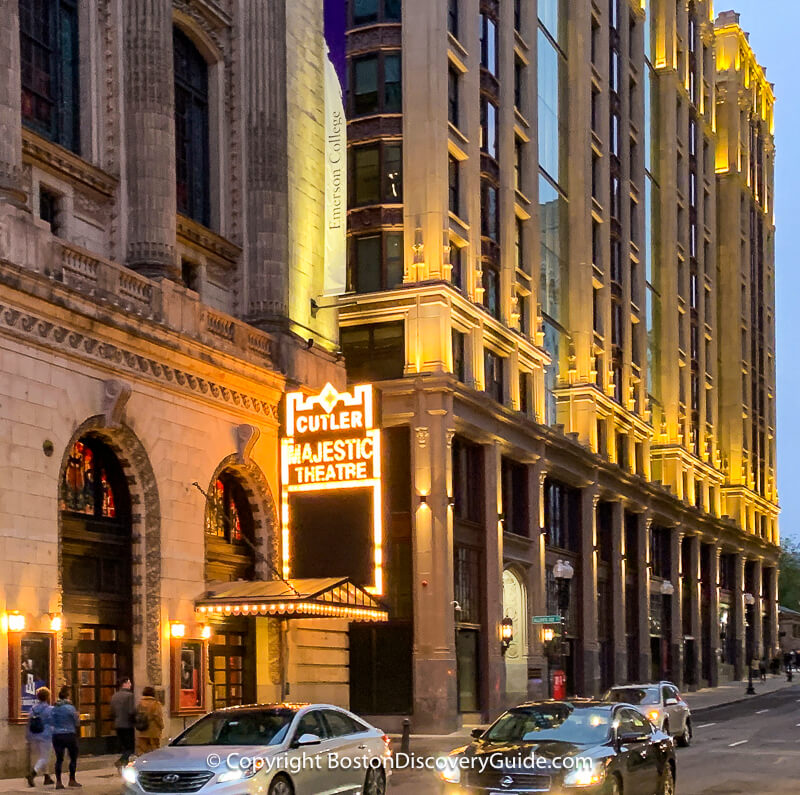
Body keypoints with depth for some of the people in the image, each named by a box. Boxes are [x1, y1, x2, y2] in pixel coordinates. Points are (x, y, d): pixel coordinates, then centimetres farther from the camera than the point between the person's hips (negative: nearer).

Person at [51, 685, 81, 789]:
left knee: (59, 759, 7)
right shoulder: (70, 708, -12)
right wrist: (78, 716, 17)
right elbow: (77, 723, -3)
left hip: (56, 736, 4)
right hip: (69, 735, -4)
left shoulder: (54, 708, 0)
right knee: (73, 757, 12)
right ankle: (72, 780, 14)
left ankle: (58, 782, 2)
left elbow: (52, 722, 8)